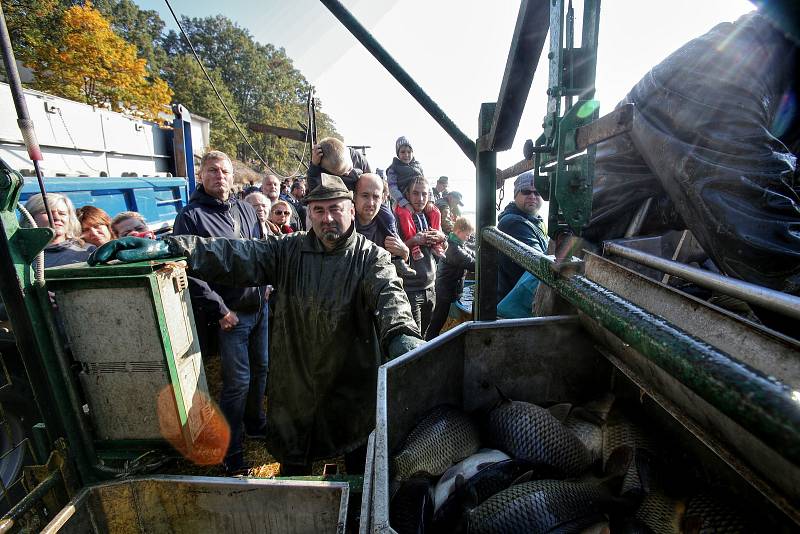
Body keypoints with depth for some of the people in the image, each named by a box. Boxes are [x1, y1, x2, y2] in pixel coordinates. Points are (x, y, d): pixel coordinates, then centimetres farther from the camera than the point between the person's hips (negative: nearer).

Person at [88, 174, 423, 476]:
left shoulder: (371, 257, -9)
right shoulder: (289, 250, -2)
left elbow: (388, 293, -27)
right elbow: (233, 254, -9)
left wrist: (401, 332, -48)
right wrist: (164, 247, -21)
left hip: (354, 387, -1)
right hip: (295, 384, 2)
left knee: (360, 464, 22)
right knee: (292, 464, 23)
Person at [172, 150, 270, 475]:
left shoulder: (245, 209, 10)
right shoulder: (190, 217, -8)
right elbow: (190, 272, -14)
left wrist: (265, 285, 8)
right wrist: (220, 311, -16)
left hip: (260, 306, 6)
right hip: (231, 314, -6)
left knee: (261, 369, 17)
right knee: (237, 381, 1)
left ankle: (256, 424, 41)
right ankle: (232, 452, 22)